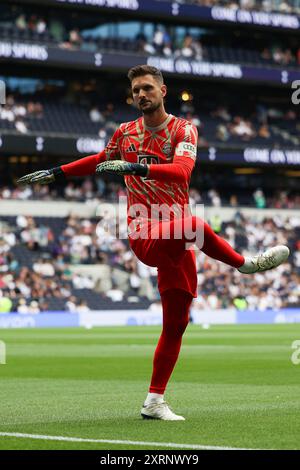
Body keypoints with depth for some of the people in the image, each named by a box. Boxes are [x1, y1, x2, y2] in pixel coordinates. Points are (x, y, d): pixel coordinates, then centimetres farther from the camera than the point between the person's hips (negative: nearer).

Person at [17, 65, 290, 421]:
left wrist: (136, 167, -30)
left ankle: (154, 402, 14)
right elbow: (101, 161, 32)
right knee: (193, 226, -36)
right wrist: (55, 173, 31)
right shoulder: (125, 133, 11)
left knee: (176, 323, 2)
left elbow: (182, 170, -18)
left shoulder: (183, 130, 3)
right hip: (145, 235, -1)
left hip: (176, 240, 2)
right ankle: (246, 263, -12)